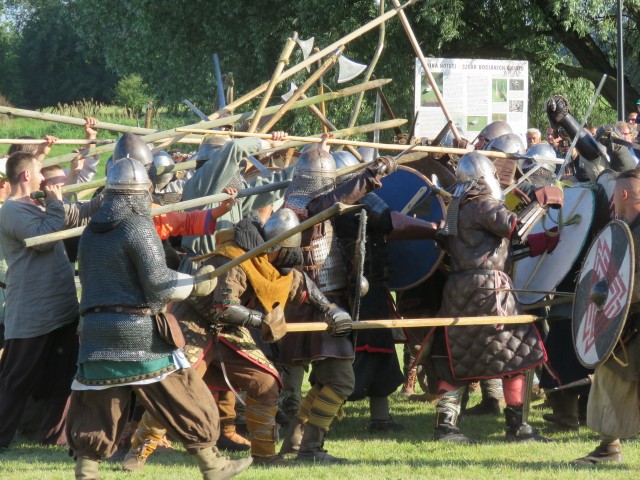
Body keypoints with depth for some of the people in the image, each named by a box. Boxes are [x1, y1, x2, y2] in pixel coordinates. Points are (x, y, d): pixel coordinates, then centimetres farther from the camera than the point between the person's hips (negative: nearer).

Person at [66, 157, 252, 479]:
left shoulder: (90, 232, 12)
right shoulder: (138, 226, -9)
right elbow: (157, 283, -13)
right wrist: (196, 284, 1)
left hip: (95, 331, 6)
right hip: (140, 331, -5)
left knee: (93, 411, 8)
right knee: (186, 401, 7)